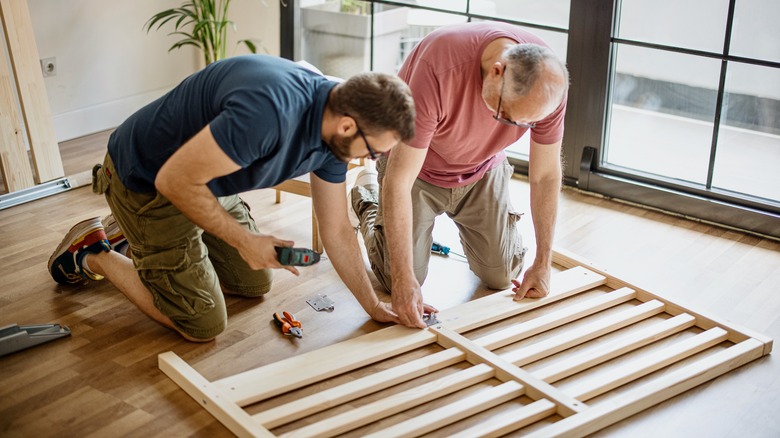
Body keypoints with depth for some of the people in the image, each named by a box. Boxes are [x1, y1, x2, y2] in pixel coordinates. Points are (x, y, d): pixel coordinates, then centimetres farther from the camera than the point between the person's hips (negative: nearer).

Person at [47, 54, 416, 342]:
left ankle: (130, 234, 29)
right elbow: (175, 180, -32)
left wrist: (374, 307, 4)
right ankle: (92, 255, 15)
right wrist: (245, 240, -21)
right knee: (203, 325, -3)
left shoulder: (334, 130, -10)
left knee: (256, 284, 20)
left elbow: (336, 231, 1)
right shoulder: (270, 111, -39)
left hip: (204, 180, 8)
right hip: (148, 181, -8)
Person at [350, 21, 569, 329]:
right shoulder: (439, 69, -42)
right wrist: (403, 280, -38)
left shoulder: (548, 81, -27)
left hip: (484, 167, 4)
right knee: (400, 283, -1)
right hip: (417, 164, -3)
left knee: (502, 277, 6)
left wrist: (543, 263, -9)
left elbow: (546, 175, -13)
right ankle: (366, 201, 26)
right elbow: (399, 179, -38)